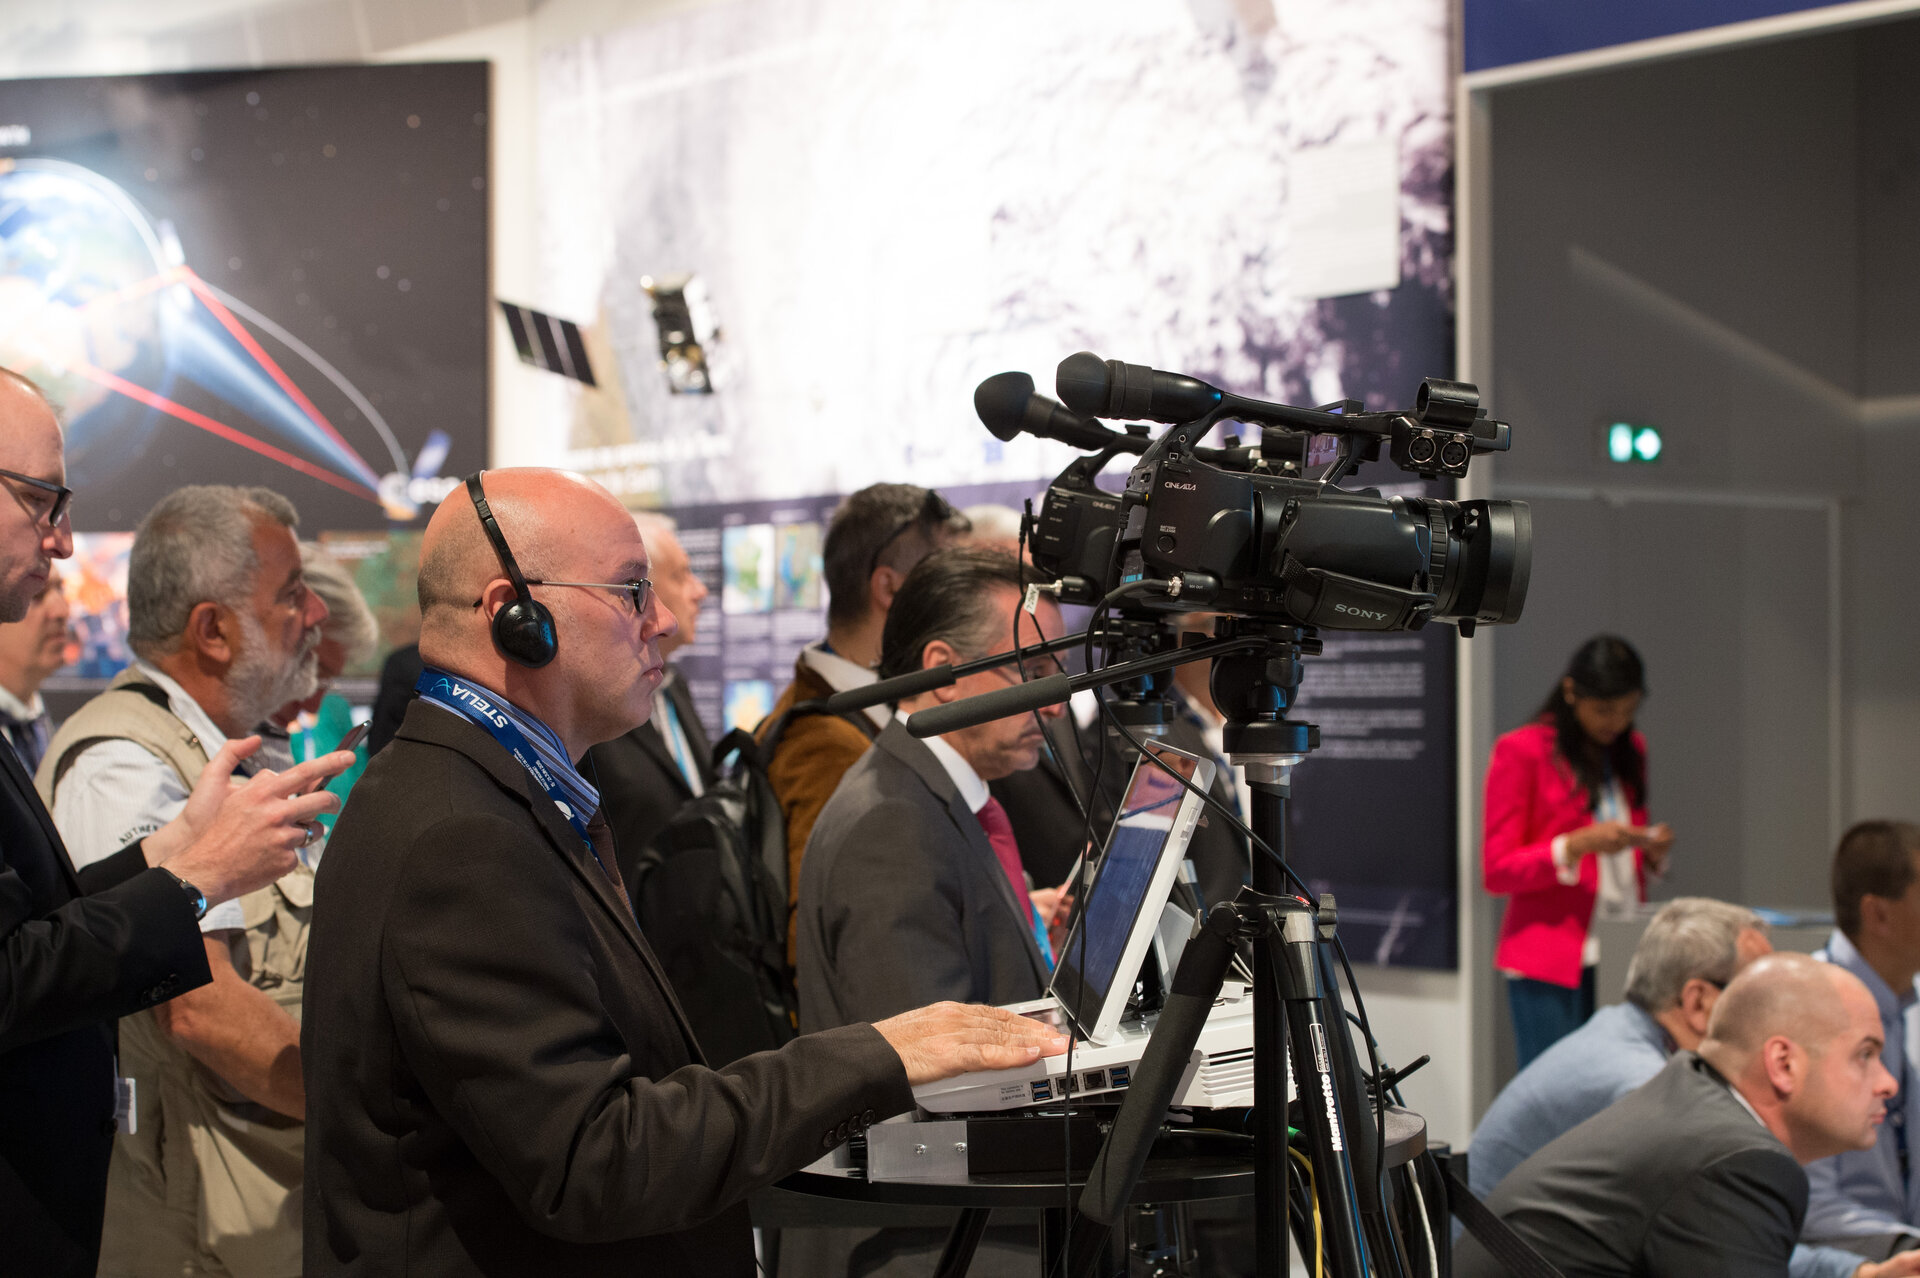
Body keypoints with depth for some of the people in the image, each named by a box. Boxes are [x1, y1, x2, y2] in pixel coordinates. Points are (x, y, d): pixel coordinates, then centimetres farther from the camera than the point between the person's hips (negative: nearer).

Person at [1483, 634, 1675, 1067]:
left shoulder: (1629, 751, 16)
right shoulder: (1521, 752, -3)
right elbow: (1497, 871, -6)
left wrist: (1655, 851, 2)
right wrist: (1578, 846, -19)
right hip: (1551, 962, -5)